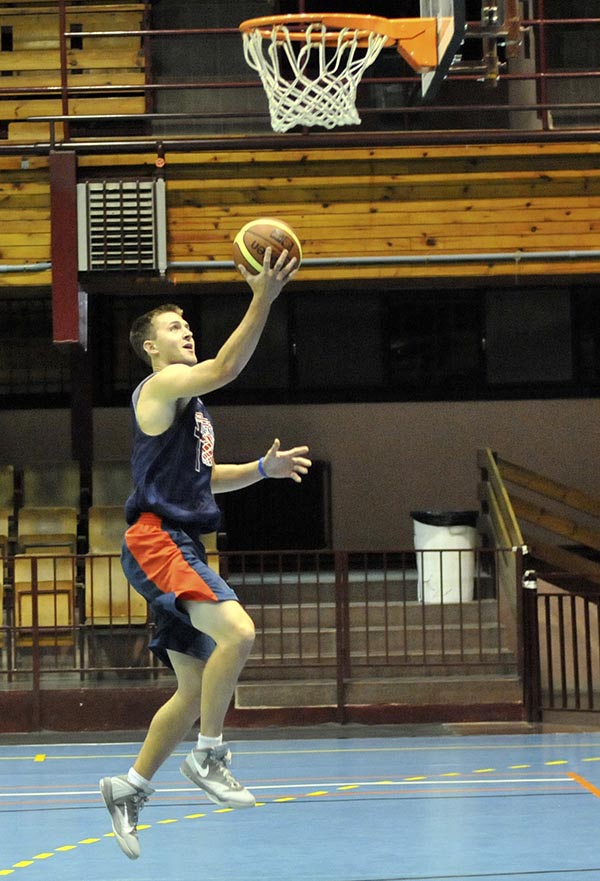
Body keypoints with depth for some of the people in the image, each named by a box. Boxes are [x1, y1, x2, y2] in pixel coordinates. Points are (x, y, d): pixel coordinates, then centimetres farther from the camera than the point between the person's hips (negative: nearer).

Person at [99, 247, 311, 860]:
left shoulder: (188, 400, 24)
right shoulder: (162, 384, -5)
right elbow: (225, 368, -25)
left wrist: (263, 468, 16)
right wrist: (261, 301, -31)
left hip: (181, 547, 10)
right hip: (156, 539, -10)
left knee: (196, 687, 10)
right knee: (236, 631, -28)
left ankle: (129, 788, 19)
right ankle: (208, 756, -17)